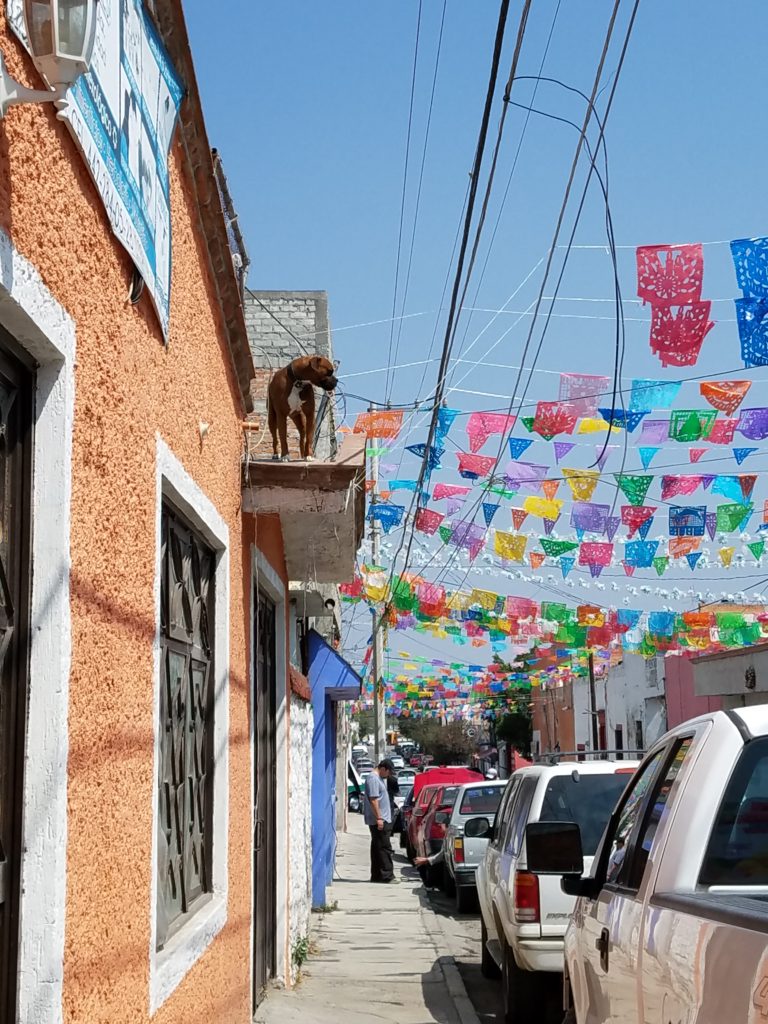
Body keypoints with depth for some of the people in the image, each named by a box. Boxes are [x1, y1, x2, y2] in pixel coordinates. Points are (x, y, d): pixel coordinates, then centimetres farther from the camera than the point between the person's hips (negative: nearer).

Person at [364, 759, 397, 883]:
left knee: (377, 847, 11)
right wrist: (379, 818, -22)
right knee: (384, 848, -9)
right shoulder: (373, 779, -14)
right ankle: (387, 875, -8)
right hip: (379, 821, -10)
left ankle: (376, 875, 15)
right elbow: (373, 800, -20)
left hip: (382, 820, 10)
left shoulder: (379, 778, 18)